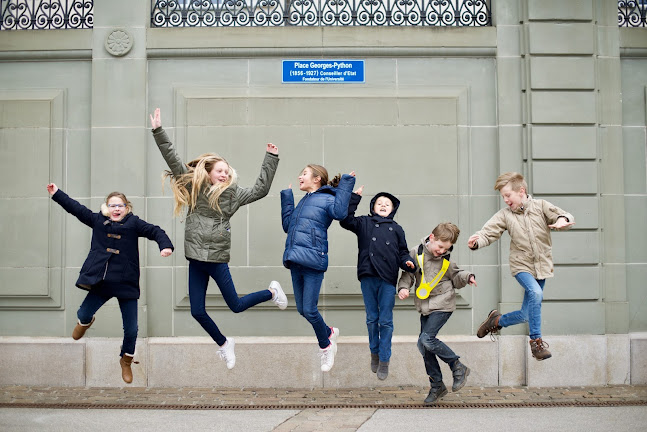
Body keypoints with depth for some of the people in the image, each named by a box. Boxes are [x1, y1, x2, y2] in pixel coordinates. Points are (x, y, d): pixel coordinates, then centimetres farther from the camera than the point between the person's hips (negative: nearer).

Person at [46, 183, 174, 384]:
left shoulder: (133, 223, -1)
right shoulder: (98, 220, 6)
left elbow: (154, 231, -7)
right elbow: (77, 208, 12)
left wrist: (165, 245, -25)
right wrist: (57, 193, 12)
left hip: (126, 284, -2)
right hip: (101, 282, 2)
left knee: (131, 328, 3)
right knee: (83, 315, -2)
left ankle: (126, 360, 31)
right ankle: (85, 322, 40)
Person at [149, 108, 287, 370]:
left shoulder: (232, 193, 3)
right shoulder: (194, 187, 5)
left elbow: (261, 189, 5)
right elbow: (173, 161, 2)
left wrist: (271, 159, 3)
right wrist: (158, 131, -3)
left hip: (217, 258, -3)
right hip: (196, 258, 3)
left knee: (236, 305, 2)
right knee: (197, 311, 5)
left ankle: (272, 292, 29)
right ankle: (224, 344, 27)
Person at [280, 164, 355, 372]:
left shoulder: (326, 199, -3)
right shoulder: (303, 201, 20)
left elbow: (340, 212, -24)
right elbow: (287, 225, 23)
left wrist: (346, 183, -18)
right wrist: (287, 197, 25)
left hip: (313, 261, -8)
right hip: (295, 261, 8)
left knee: (309, 310, -5)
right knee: (302, 309, 11)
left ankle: (325, 346, 19)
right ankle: (329, 333, 35)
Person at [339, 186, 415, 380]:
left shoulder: (396, 229, 17)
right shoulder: (364, 223, 13)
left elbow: (402, 252, 16)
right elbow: (345, 220, -2)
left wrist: (407, 262, -5)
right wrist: (354, 197, -2)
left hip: (388, 279, 0)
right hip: (368, 278, 0)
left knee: (386, 321, 1)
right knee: (371, 318, 9)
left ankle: (384, 360, 10)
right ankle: (374, 353, 26)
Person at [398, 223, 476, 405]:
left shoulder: (447, 260, -4)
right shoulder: (416, 254, -1)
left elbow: (456, 278, 9)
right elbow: (408, 274, 7)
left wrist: (467, 277, -10)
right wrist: (403, 287, -11)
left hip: (442, 305, -4)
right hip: (425, 307, 4)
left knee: (426, 339, -20)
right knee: (423, 346, 5)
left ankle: (458, 367, -2)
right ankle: (437, 385, 19)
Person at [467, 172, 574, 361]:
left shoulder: (541, 206, -2)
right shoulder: (504, 214, -2)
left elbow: (566, 217, -8)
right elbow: (488, 233, -10)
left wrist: (562, 220, -33)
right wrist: (476, 242, -32)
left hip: (541, 266, 2)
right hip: (521, 265, -2)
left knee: (526, 315, 6)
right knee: (535, 293, -32)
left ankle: (496, 320, 35)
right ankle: (535, 340, -19)